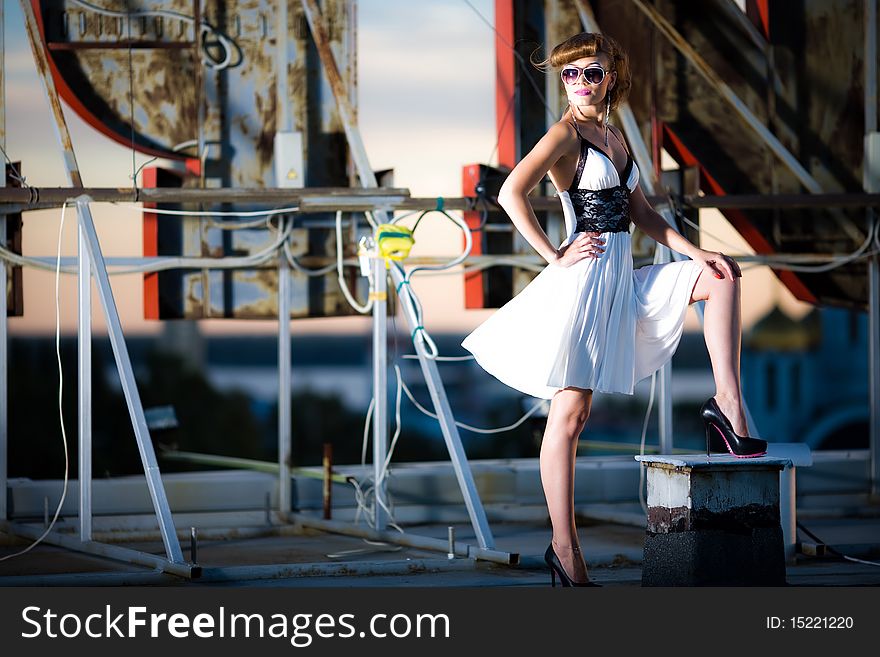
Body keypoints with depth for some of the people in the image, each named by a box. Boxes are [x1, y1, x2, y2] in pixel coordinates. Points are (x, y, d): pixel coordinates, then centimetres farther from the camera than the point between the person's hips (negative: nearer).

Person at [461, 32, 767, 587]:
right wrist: (554, 256, -15)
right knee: (571, 413, -7)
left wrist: (696, 251, 10)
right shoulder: (566, 133, -7)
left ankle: (728, 410, -4)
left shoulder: (616, 136, 16)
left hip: (624, 280, 8)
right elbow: (511, 193, -20)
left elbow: (641, 213, 21)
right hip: (586, 277, -8)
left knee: (720, 277, 3)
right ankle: (565, 549, -3)